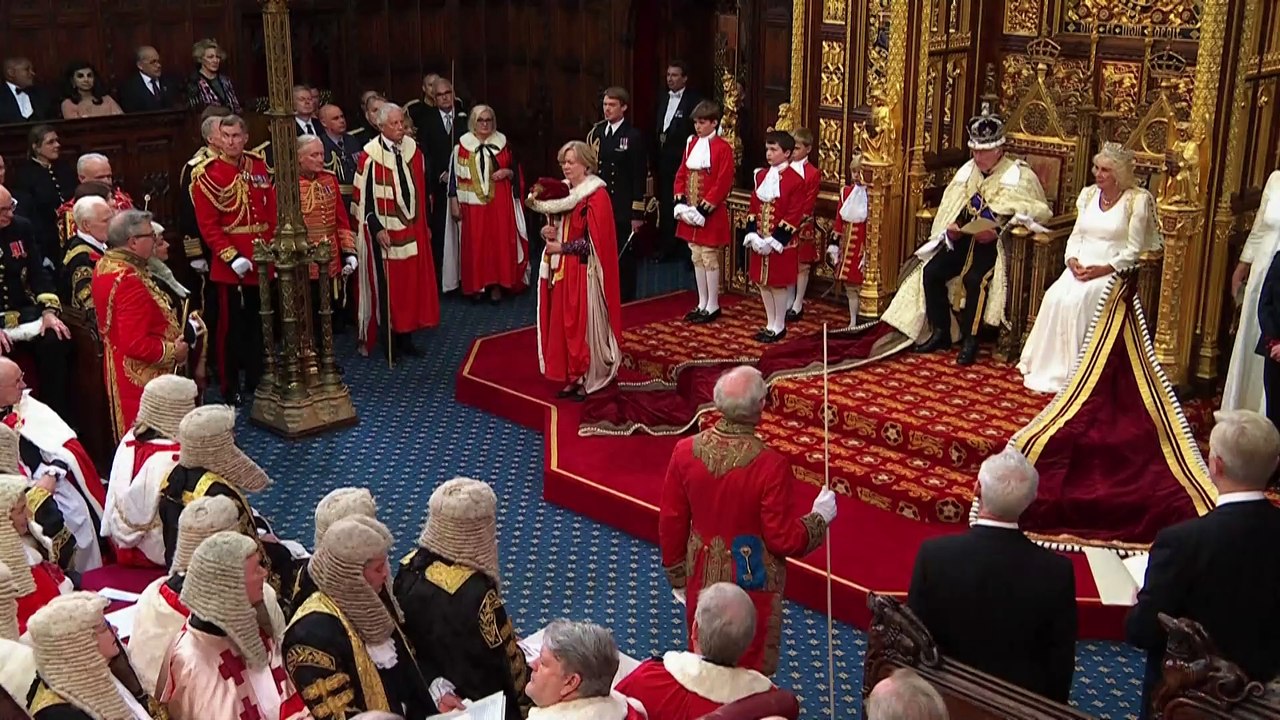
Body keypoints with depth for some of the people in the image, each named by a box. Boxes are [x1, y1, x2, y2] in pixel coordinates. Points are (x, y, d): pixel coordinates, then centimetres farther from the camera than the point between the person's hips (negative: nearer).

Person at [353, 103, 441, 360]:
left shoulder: (413, 150, 4)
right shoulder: (370, 156, -12)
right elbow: (364, 197, -11)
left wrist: (424, 223, 12)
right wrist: (376, 229, -17)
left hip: (413, 227, 5)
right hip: (385, 231, -5)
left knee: (412, 283, 9)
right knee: (387, 287, 1)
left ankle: (405, 336, 20)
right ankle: (390, 340, 11)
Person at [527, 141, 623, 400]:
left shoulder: (596, 196, -12)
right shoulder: (564, 191, 13)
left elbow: (595, 241, -16)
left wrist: (561, 248, -14)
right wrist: (548, 232, -1)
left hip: (584, 272, -7)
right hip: (562, 270, 7)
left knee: (584, 324, -2)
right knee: (563, 323, 7)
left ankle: (587, 379, 7)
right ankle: (571, 377, 14)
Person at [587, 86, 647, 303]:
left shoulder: (634, 136, -6)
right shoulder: (596, 132, 9)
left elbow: (639, 177, -8)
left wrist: (637, 214, -11)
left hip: (623, 209, -4)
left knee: (624, 256, 3)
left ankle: (625, 300, 14)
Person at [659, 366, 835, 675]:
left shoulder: (686, 451, -12)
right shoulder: (771, 465, -26)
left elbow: (671, 523, -2)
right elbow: (783, 539, -18)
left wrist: (676, 576, 13)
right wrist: (819, 518, 0)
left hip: (703, 580, 4)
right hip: (752, 584, -4)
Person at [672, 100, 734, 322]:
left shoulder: (723, 148, -12)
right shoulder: (691, 144, 10)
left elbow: (723, 183, -16)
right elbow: (682, 173, 13)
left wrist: (706, 206, -18)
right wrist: (680, 199, 1)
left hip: (710, 214, -7)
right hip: (690, 212, 7)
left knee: (709, 258, -2)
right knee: (697, 258, 12)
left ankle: (713, 306, 7)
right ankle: (702, 304, 21)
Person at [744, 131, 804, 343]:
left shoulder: (795, 180, -12)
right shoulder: (761, 175, 8)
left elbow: (793, 216, -15)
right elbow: (753, 208, 9)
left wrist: (774, 240, -18)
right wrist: (753, 235, -3)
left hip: (781, 243, -6)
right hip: (759, 241, 6)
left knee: (778, 284, 2)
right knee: (762, 282, 12)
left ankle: (779, 326, 16)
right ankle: (770, 324, 24)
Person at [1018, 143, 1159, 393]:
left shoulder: (1138, 200, -4)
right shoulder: (1088, 194, 14)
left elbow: (1133, 251, -7)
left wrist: (1103, 269, -18)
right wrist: (1073, 260, -5)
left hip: (1113, 270, -5)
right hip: (1081, 266, 5)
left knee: (1076, 301, -30)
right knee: (1054, 297, -24)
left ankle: (1070, 373, -20)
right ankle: (1045, 367, -16)